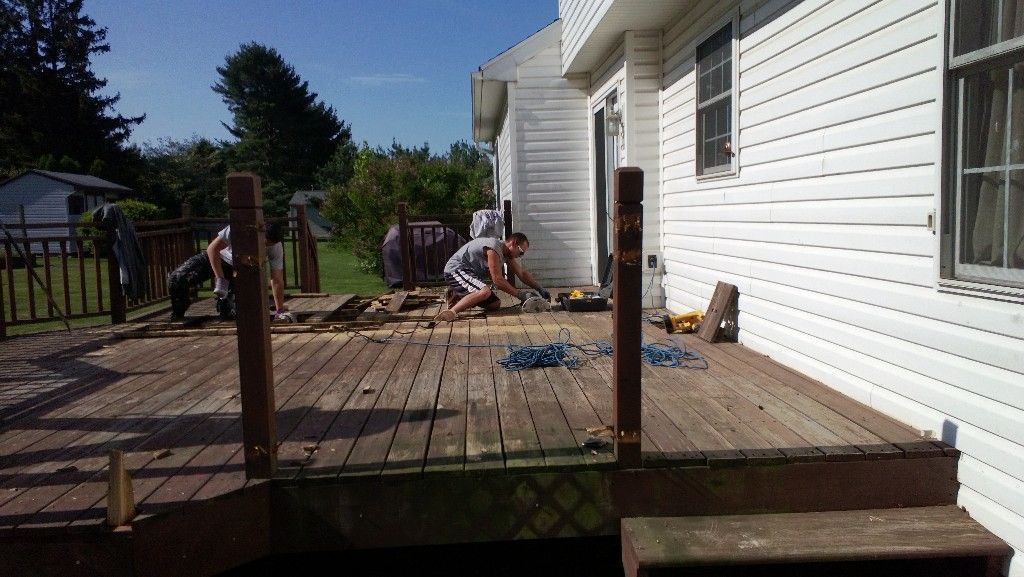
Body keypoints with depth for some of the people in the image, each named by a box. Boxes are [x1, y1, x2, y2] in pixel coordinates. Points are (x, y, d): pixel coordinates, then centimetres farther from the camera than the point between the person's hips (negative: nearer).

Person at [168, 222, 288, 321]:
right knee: (177, 278, -18)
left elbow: (277, 280, -20)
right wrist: (220, 280, -30)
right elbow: (213, 248, -25)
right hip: (216, 258, -1)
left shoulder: (276, 248, -26)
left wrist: (280, 310, -21)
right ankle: (176, 317, 8)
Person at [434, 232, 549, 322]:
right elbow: (497, 280, -24)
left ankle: (456, 297, 11)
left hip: (470, 274, 10)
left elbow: (522, 273, 16)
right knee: (485, 291, -35)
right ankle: (452, 312, -42)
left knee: (495, 304, 6)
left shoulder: (507, 253, 8)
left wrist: (540, 289, 8)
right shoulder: (494, 248, -22)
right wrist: (520, 294, -20)